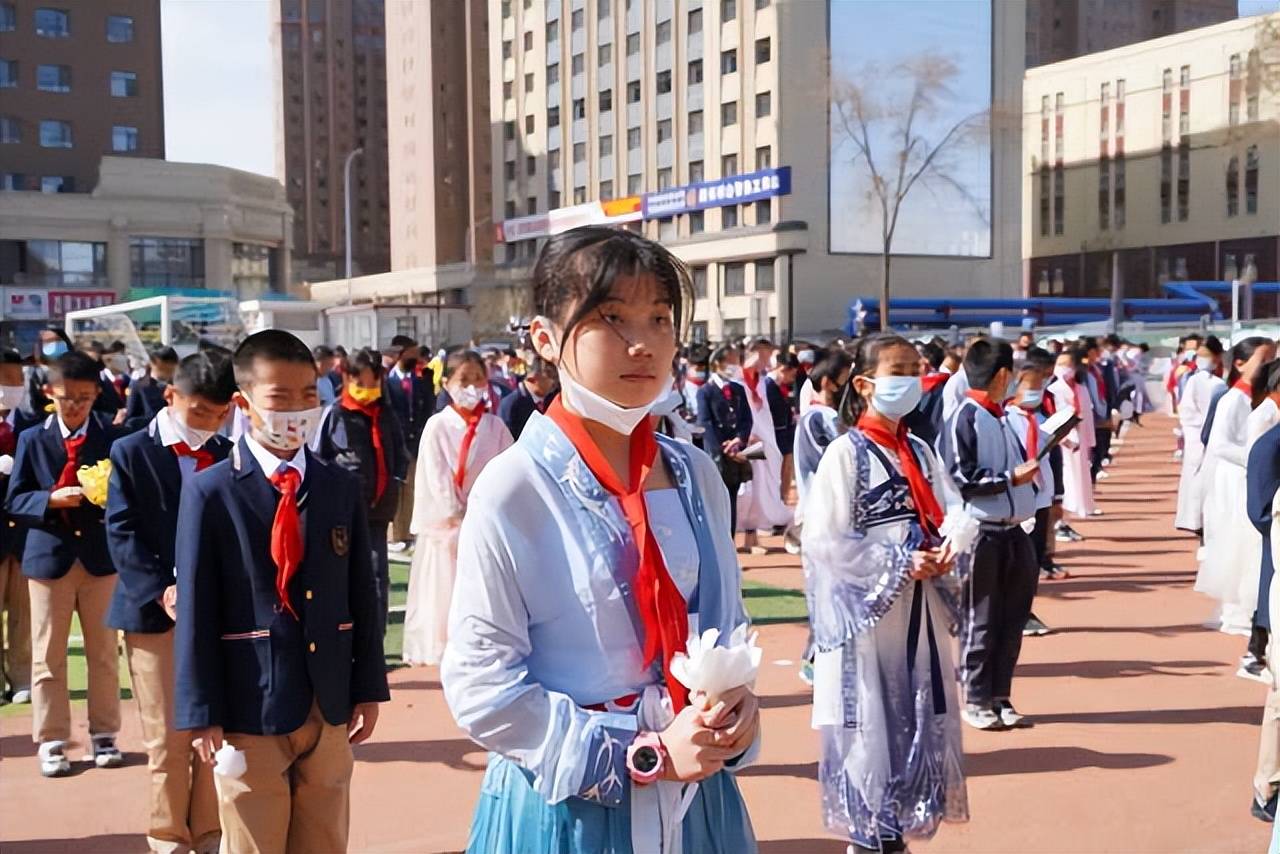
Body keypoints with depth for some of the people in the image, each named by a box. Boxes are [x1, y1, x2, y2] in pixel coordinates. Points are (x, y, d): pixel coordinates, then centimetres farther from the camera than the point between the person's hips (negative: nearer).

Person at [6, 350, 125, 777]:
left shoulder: (112, 437, 1)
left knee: (104, 653, 9)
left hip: (101, 557, 0)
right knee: (48, 656, 5)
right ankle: (51, 740, 16)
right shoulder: (32, 439, 3)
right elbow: (15, 500, 0)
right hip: (49, 556, 0)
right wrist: (52, 499, -18)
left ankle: (103, 734, 22)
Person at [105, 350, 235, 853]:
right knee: (167, 738, 4)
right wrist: (161, 592, -19)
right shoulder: (131, 453, 1)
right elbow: (122, 534, -6)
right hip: (156, 613, -2)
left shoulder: (229, 457, 9)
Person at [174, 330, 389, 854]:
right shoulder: (210, 493, -7)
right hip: (250, 711, -4)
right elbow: (195, 611, -8)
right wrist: (202, 714, -9)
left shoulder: (343, 488, 5)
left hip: (331, 707, 4)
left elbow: (363, 596, 7)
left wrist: (369, 689, 6)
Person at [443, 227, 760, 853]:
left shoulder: (696, 477, 0)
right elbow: (481, 687, -16)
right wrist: (644, 754, -18)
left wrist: (736, 698, -10)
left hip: (694, 796, 5)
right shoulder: (515, 489, -16)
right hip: (564, 803, -4)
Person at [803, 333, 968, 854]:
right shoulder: (846, 453, -10)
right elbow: (825, 540, -16)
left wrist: (944, 553, -11)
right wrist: (901, 563, -19)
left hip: (918, 610, 7)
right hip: (866, 612, -7)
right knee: (869, 726, 0)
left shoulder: (919, 452, 10)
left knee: (918, 721, 12)